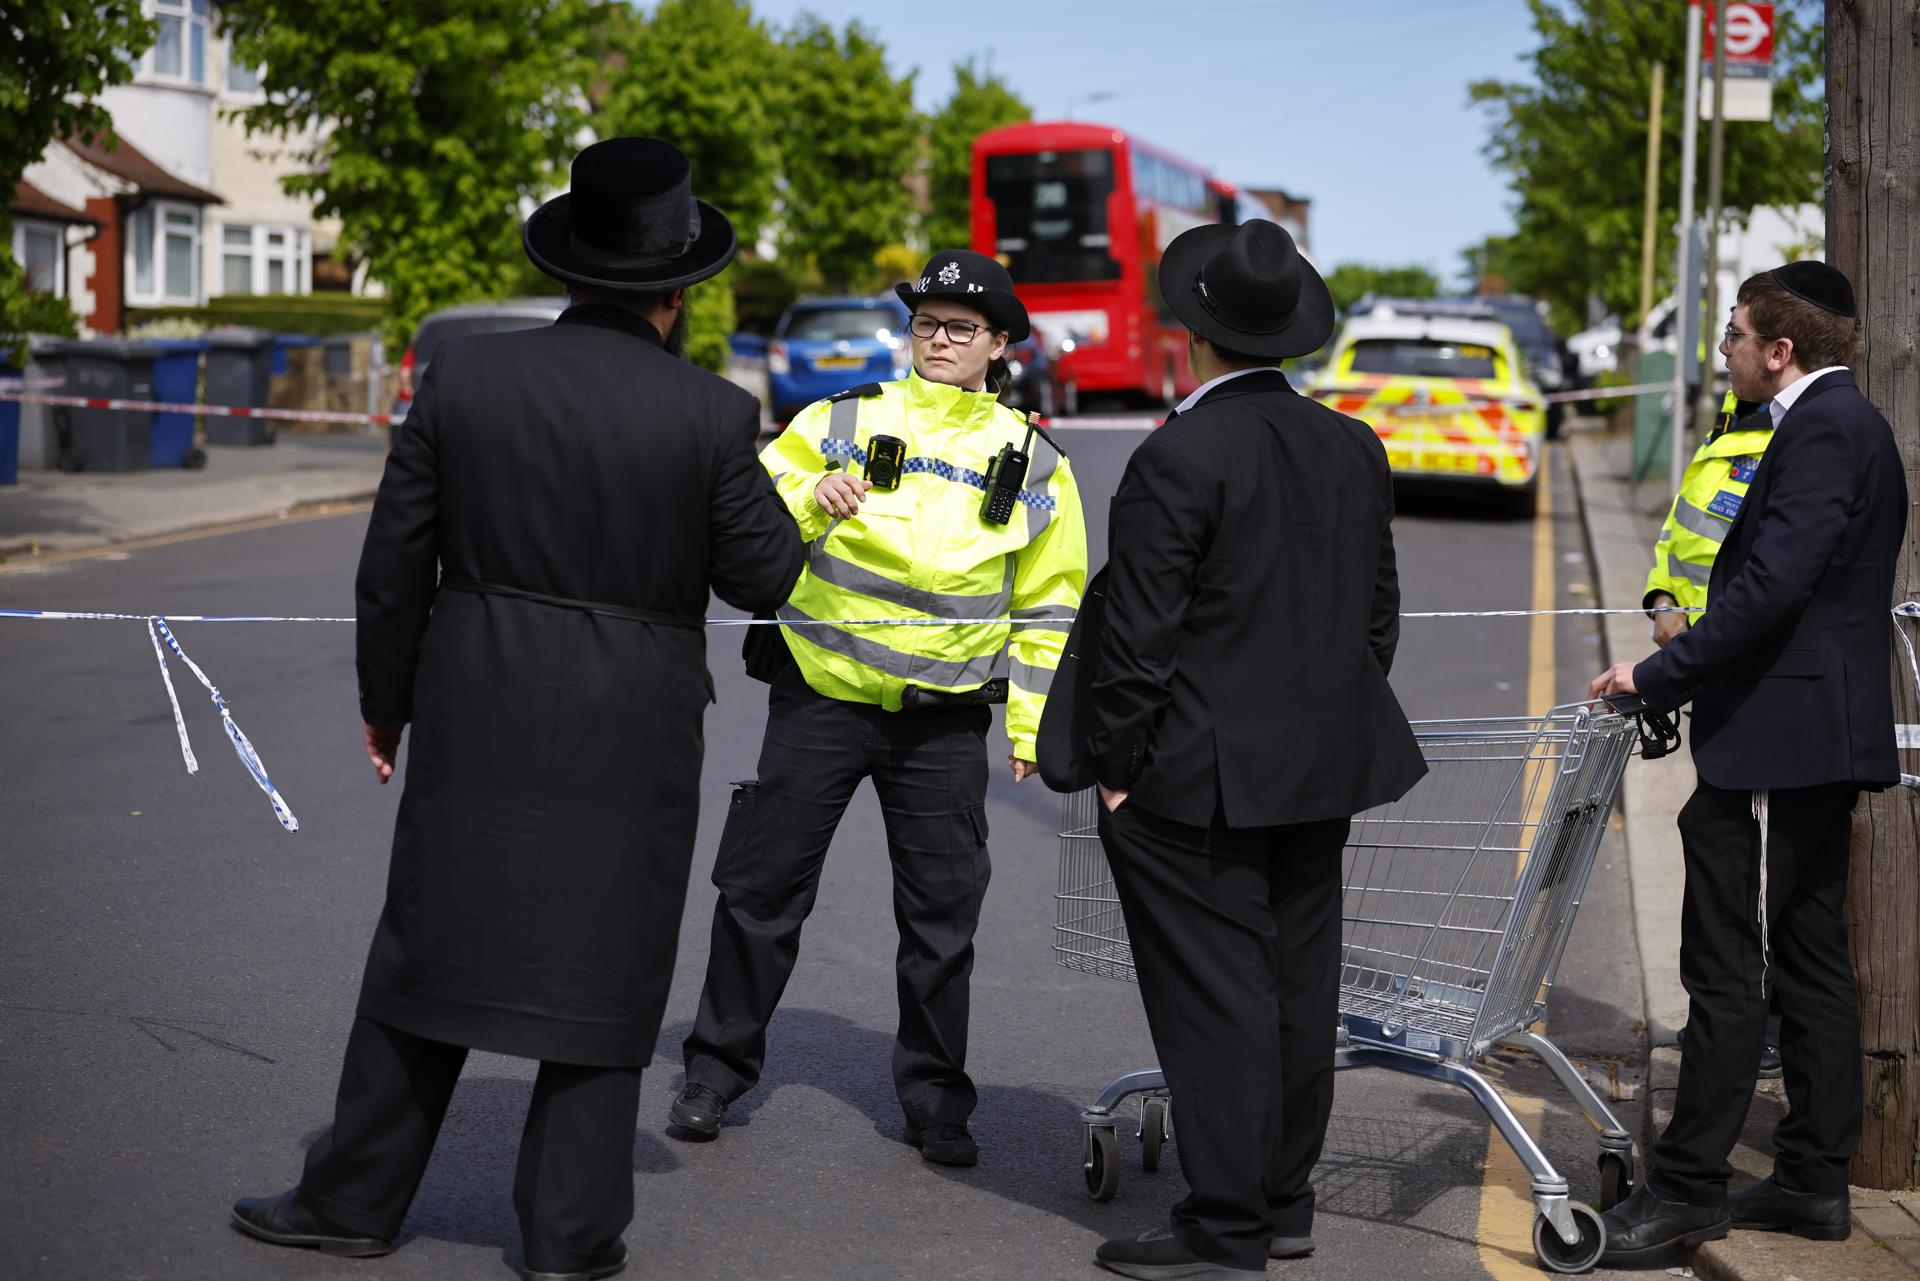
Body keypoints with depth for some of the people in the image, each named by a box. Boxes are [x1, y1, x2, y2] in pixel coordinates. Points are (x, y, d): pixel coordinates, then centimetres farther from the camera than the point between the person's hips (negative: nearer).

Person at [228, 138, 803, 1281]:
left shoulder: (463, 376, -4)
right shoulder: (712, 415, -10)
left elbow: (396, 558, 2)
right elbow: (761, 578, -2)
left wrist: (387, 700, 14)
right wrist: (773, 493, 15)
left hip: (476, 715, 2)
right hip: (630, 734, -2)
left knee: (431, 949, 14)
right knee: (602, 971, 9)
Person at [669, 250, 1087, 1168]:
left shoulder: (1031, 462, 4)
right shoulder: (842, 421, 0)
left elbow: (1047, 607, 9)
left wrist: (1030, 725, 6)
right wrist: (812, 498, -23)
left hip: (945, 718, 1)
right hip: (822, 697, -1)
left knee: (942, 916, 6)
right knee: (762, 888, 5)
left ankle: (934, 1099, 21)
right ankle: (718, 1071, 21)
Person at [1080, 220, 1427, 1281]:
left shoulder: (1178, 459, -16)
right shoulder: (1355, 449, 6)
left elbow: (1141, 636, -16)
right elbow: (1379, 611, 12)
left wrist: (1117, 766, -7)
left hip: (1199, 782, -7)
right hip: (1325, 768, 7)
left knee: (1215, 999, -2)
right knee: (1298, 985, 14)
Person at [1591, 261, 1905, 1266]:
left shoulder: (1823, 431, -15)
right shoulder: (1847, 425, 17)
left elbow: (1773, 585, -24)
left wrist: (1659, 677, -20)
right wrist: (1687, 662, 19)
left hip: (1776, 741, -11)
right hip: (1820, 739, 11)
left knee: (1726, 972, -6)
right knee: (1810, 965, 13)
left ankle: (1687, 1186, -2)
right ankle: (1814, 1181, 19)